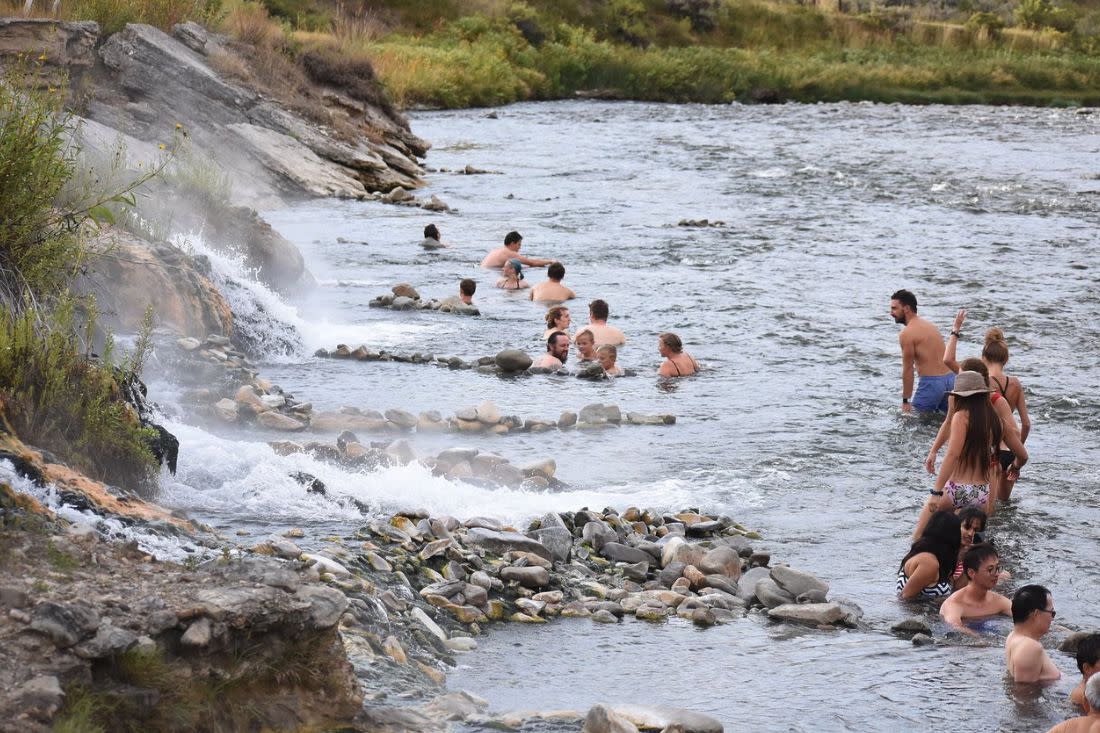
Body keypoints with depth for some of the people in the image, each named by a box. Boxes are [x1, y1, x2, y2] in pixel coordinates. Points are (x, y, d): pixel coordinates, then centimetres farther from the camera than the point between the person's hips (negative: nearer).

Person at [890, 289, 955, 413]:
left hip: (931, 382, -8)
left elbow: (908, 370, -9)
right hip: (950, 379, 8)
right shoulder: (930, 325, 17)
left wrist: (906, 401, -4)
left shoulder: (907, 334, -9)